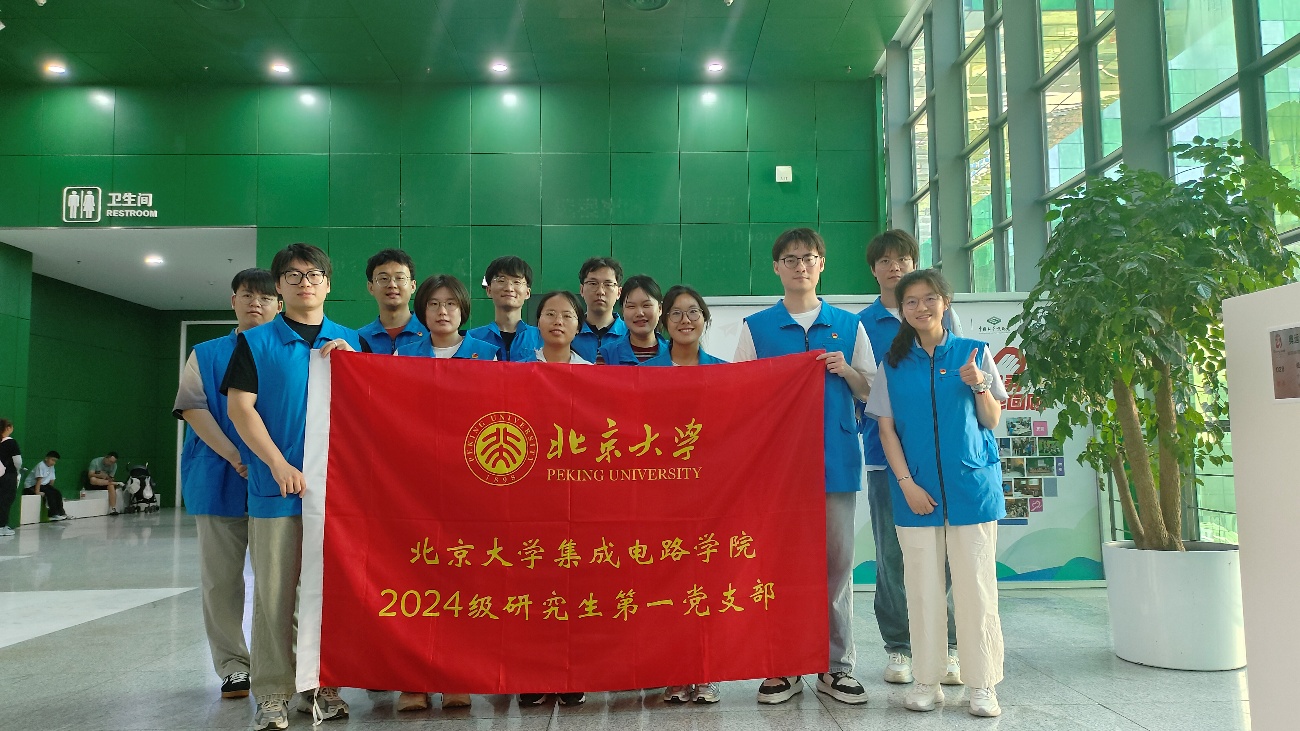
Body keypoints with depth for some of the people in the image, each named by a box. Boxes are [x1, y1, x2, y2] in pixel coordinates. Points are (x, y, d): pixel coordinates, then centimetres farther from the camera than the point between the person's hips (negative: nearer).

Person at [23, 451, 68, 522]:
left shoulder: (51, 467, 8)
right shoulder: (41, 465, -18)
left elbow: (52, 480, 5)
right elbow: (39, 480, -26)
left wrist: (51, 489, -6)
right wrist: (37, 492, -30)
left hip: (43, 485, 8)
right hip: (31, 486, -8)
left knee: (57, 493, -8)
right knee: (50, 493, -25)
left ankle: (61, 513, -7)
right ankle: (53, 514, -24)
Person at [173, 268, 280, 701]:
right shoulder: (206, 355, 12)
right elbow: (192, 408, 0)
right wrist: (234, 457, -12)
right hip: (219, 480, 1)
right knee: (220, 577, 4)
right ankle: (232, 666, 16)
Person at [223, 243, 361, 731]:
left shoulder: (350, 342, 12)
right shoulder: (255, 342, 6)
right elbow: (240, 407, -1)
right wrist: (280, 465, -12)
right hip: (276, 486, -2)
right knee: (274, 591, 1)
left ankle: (322, 686, 20)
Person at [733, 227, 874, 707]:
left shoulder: (848, 325, 11)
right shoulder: (755, 327, 8)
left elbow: (871, 393, 11)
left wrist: (846, 371, -7)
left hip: (836, 458, 1)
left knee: (837, 561, 5)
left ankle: (837, 666, 17)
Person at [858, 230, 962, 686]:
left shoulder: (941, 314, 10)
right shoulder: (861, 324, 8)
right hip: (885, 451, 0)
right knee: (892, 554, 5)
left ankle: (947, 647, 16)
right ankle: (898, 648, 18)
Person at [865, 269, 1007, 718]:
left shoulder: (974, 353, 5)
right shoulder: (893, 364, 7)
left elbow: (992, 421, 6)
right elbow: (886, 429, 5)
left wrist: (978, 385, -14)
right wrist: (906, 483, -5)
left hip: (972, 485, -1)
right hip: (916, 490, 1)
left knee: (975, 586, 1)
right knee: (923, 586, 5)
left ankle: (982, 685, 12)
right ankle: (927, 682, 15)